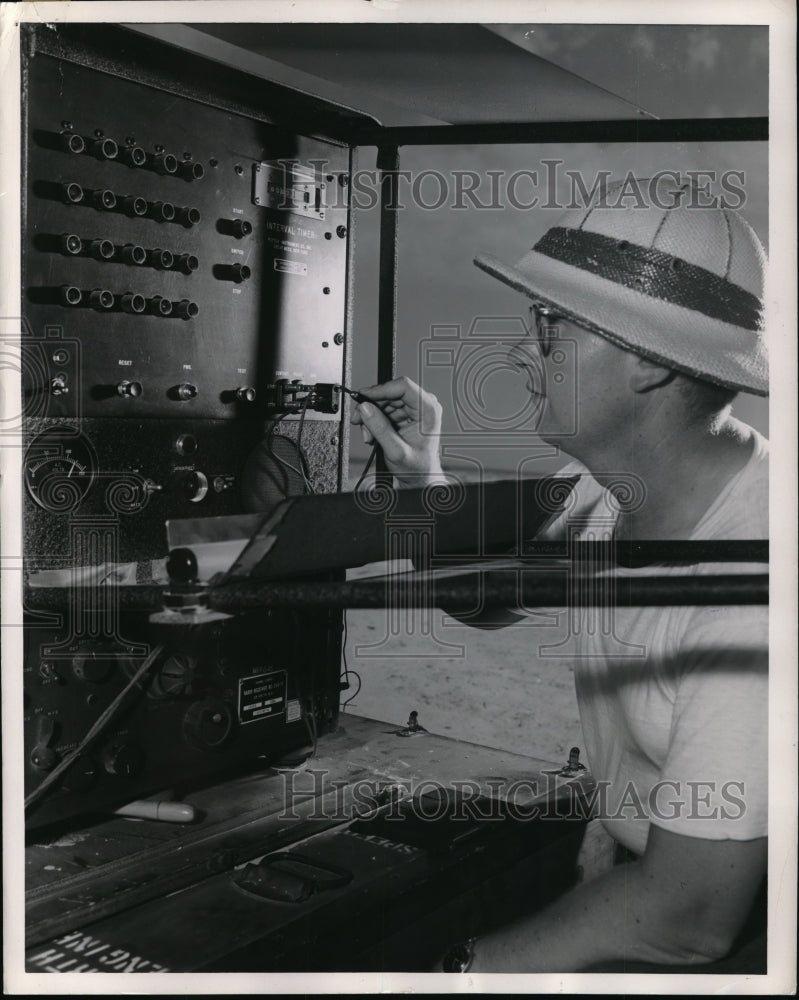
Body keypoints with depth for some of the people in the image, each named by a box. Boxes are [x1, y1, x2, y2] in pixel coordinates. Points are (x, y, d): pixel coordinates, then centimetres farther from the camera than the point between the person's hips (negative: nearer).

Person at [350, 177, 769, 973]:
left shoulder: (752, 578, -32)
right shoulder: (607, 489, -7)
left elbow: (689, 915, -30)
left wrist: (460, 968, -24)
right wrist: (422, 482, -5)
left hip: (733, 932, -6)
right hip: (628, 863, 6)